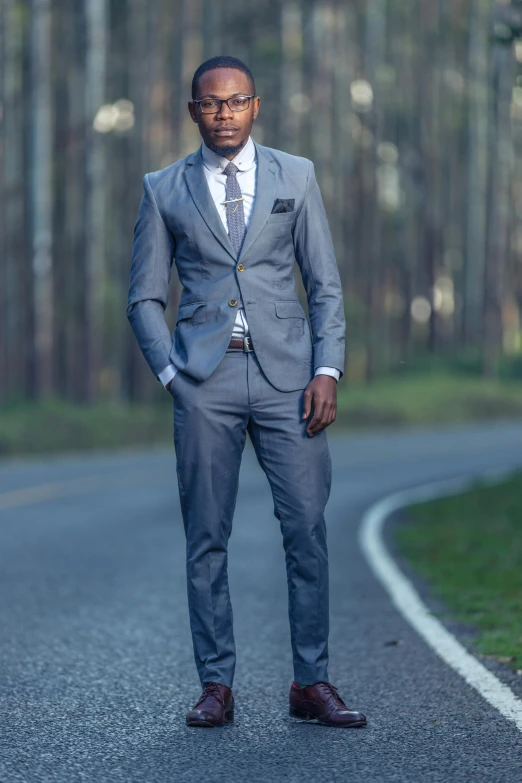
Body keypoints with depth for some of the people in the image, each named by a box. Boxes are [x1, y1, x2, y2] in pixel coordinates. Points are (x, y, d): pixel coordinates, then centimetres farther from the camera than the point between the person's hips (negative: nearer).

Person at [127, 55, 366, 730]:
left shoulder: (295, 176, 9)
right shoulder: (164, 190, 8)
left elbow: (326, 286, 9)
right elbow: (144, 298, 10)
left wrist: (327, 370, -2)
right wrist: (171, 373, -3)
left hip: (287, 376, 0)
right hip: (205, 380, 0)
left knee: (307, 529, -5)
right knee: (206, 539, 1)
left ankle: (312, 685, 3)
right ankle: (216, 686, 8)